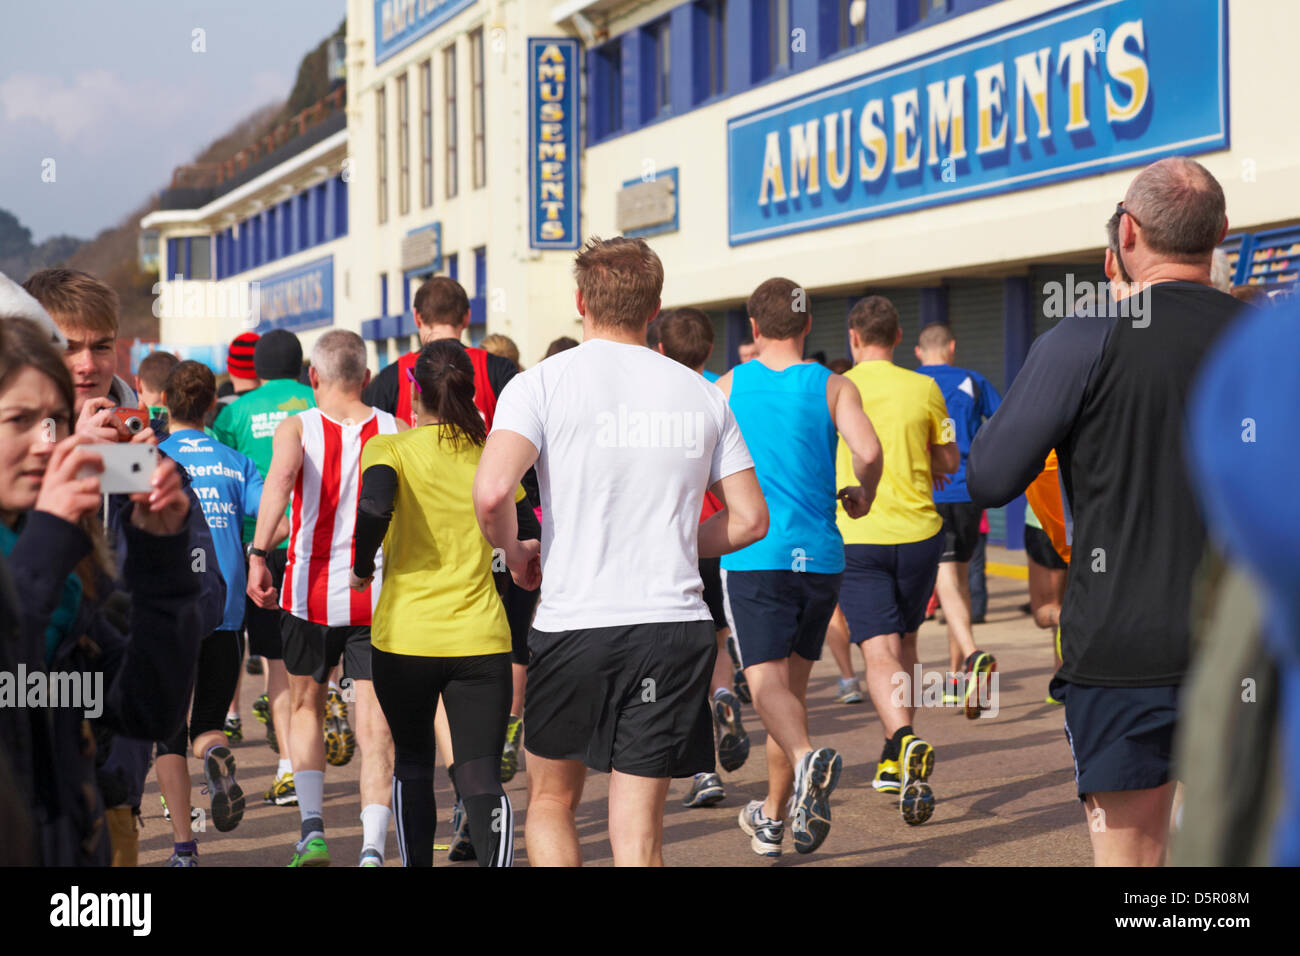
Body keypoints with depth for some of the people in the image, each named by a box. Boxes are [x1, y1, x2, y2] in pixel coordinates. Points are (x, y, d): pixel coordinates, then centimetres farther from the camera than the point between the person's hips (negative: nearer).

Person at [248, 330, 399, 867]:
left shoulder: (296, 428, 0)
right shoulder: (396, 433, 5)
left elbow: (282, 475, -21)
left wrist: (259, 552, -27)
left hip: (312, 592, 0)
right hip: (378, 596, 0)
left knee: (306, 707, 21)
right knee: (375, 726, 2)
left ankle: (312, 827, 10)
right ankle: (372, 848, -11)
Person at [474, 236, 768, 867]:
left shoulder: (542, 383, -3)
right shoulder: (702, 394, 9)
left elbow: (491, 494, -17)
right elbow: (750, 519, 10)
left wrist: (513, 552, 3)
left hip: (574, 621, -2)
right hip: (676, 623, 2)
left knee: (550, 802, 19)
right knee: (637, 829, 4)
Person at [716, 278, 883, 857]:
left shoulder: (725, 388, 4)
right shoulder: (834, 387, 3)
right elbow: (869, 452, -13)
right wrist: (862, 496, 9)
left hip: (752, 555, -2)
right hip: (818, 554, 2)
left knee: (767, 681, -10)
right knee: (793, 682, 15)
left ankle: (807, 757, -41)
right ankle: (773, 817, 22)